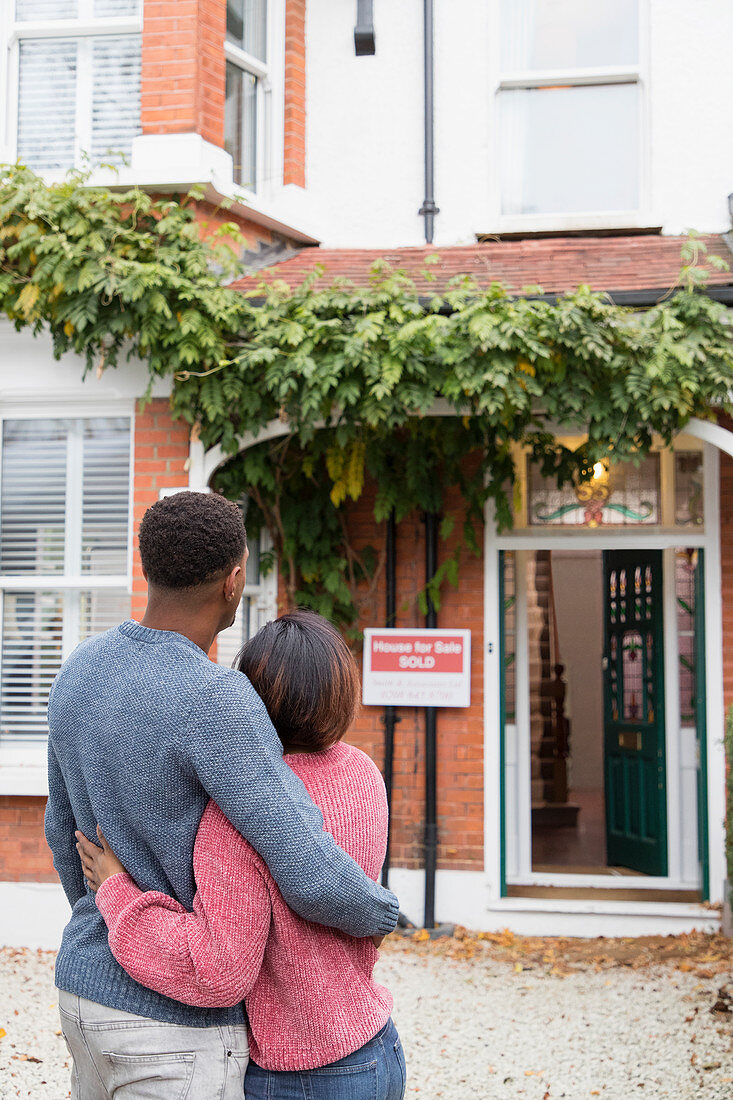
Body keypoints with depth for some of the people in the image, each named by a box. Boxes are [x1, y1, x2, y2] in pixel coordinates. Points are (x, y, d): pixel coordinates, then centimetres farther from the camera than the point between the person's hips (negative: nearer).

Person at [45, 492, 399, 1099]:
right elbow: (312, 876, -30)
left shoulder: (83, 669, 0)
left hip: (85, 984, 8)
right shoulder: (214, 702, -28)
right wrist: (380, 912, -6)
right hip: (176, 1020, -8)